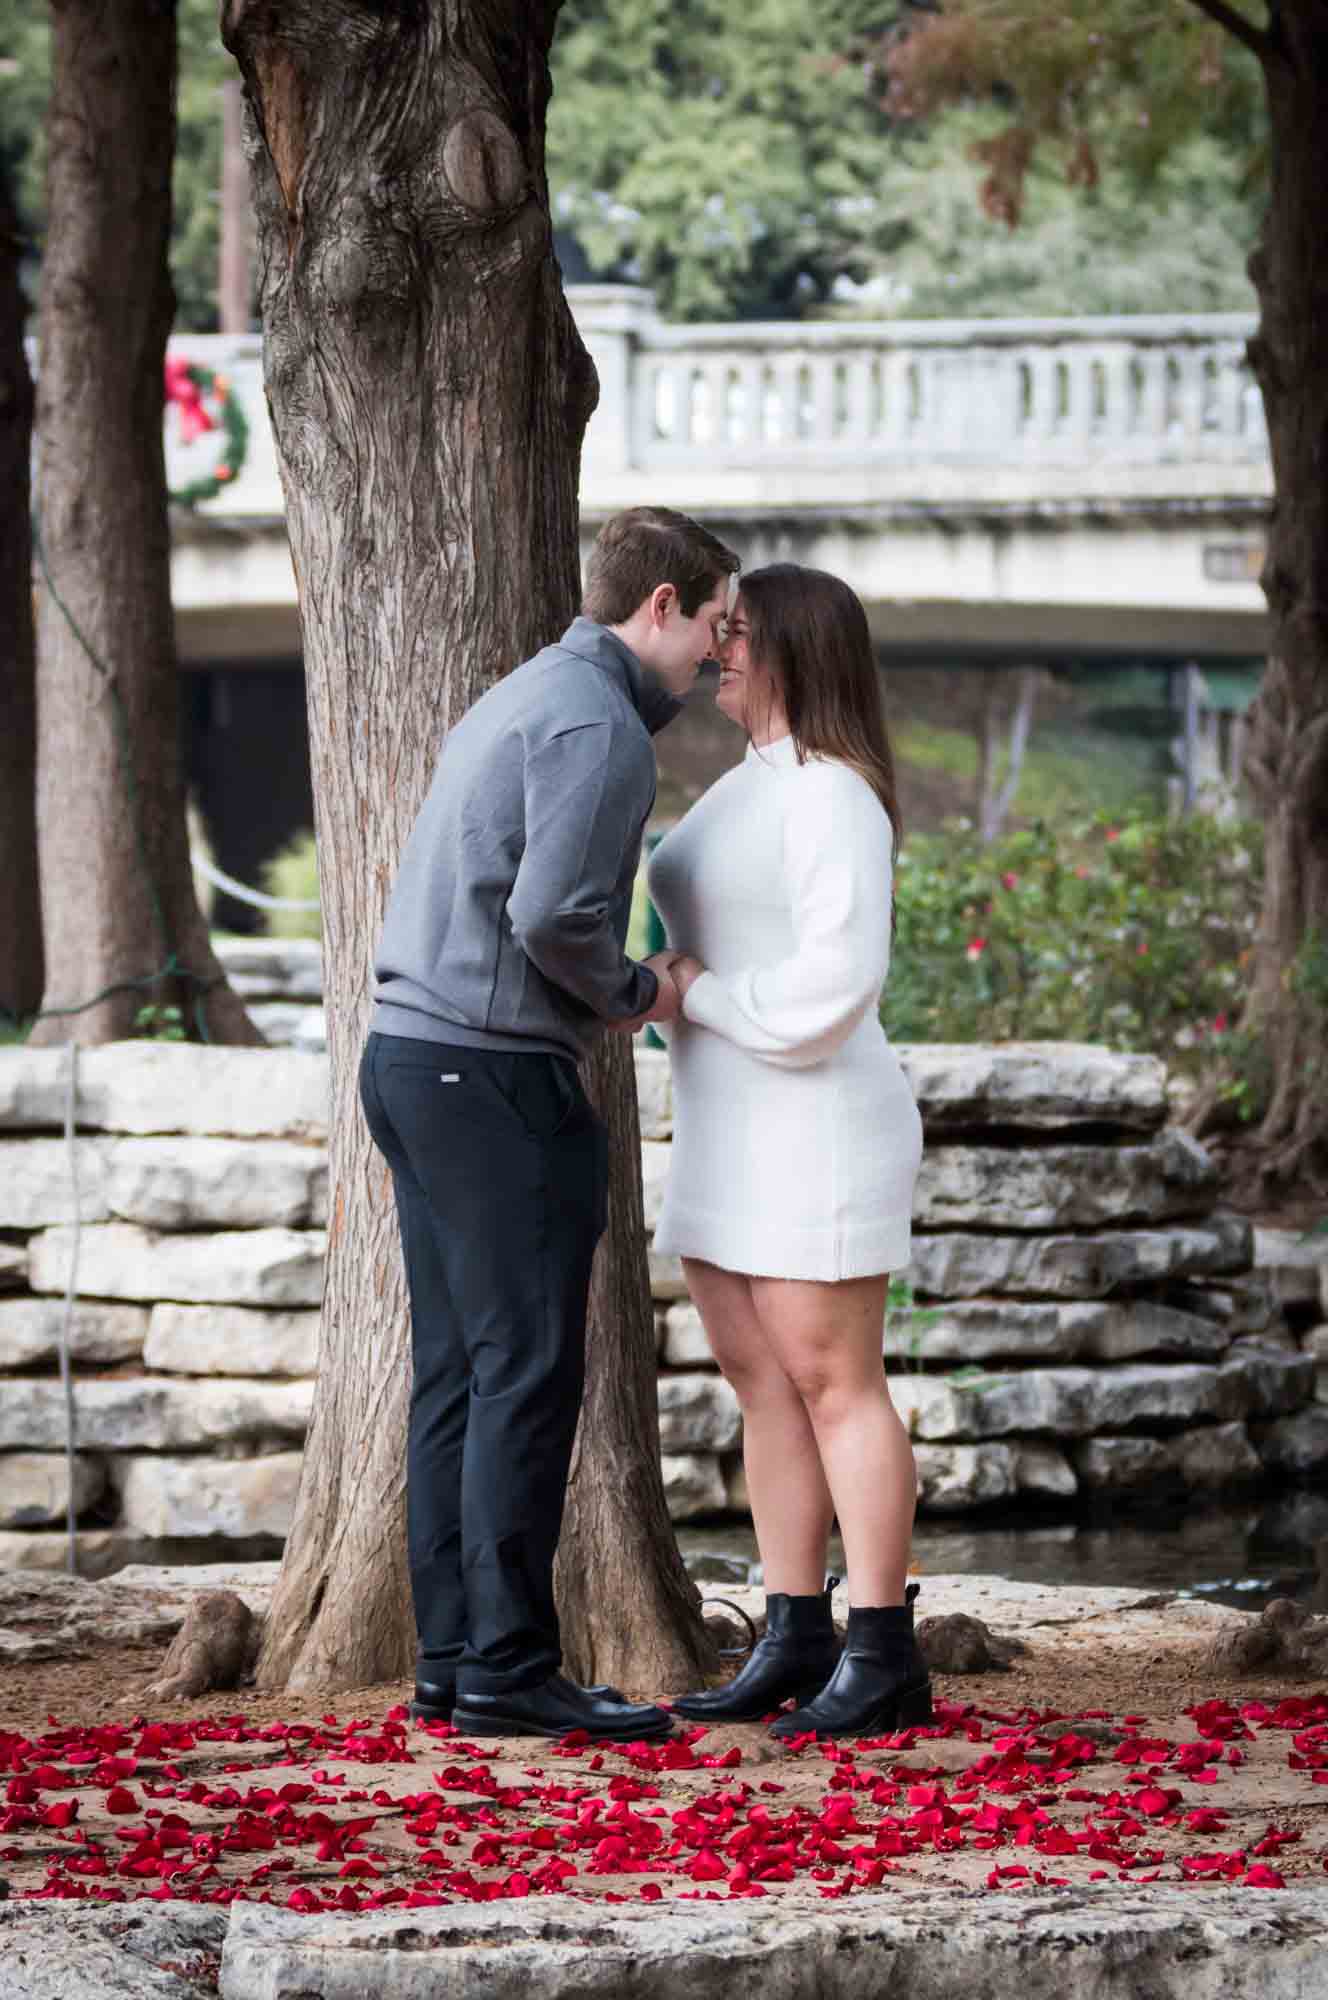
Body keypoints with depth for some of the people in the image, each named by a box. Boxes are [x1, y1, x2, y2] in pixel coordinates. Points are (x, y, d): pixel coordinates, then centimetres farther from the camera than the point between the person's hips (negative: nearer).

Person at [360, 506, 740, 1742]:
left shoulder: (514, 704, 19)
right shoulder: (600, 724, -13)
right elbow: (553, 910, -24)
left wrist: (600, 995, 15)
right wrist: (635, 992, -5)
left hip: (410, 1054, 10)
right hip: (498, 1073, -10)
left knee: (459, 1370, 8)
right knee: (527, 1371, -7)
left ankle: (454, 1659, 8)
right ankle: (507, 1667, -7)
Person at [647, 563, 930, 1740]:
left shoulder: (832, 799, -16)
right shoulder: (751, 791, 15)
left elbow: (837, 983, -24)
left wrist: (694, 994, -14)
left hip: (816, 1131, -10)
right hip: (737, 1140, 10)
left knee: (833, 1386, -6)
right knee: (765, 1386, 9)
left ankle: (885, 1662, -1)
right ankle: (797, 1646, 14)